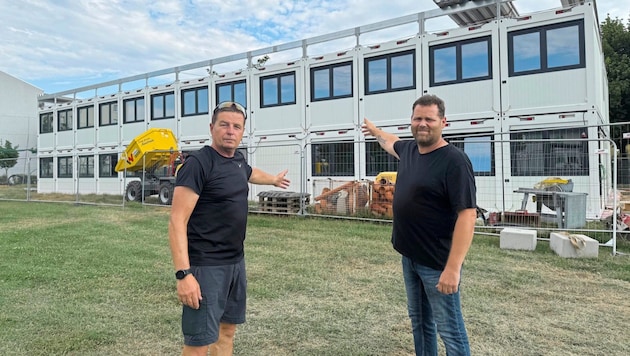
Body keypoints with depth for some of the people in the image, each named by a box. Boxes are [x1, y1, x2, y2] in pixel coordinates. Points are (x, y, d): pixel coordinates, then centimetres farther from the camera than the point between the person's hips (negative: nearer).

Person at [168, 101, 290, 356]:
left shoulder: (238, 161, 7)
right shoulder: (198, 163, -17)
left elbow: (252, 173, 33)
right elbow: (177, 222, -20)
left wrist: (274, 180, 52)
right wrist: (183, 273, -27)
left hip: (236, 261, 8)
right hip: (206, 266, -8)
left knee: (228, 328, 18)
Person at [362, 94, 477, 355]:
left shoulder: (454, 161, -19)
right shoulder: (408, 150, 4)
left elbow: (467, 214, -24)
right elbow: (391, 143, 30)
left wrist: (453, 267, -28)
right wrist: (375, 132, 48)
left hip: (438, 263, -8)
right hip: (409, 256, 8)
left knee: (449, 329, 3)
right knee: (419, 321, 21)